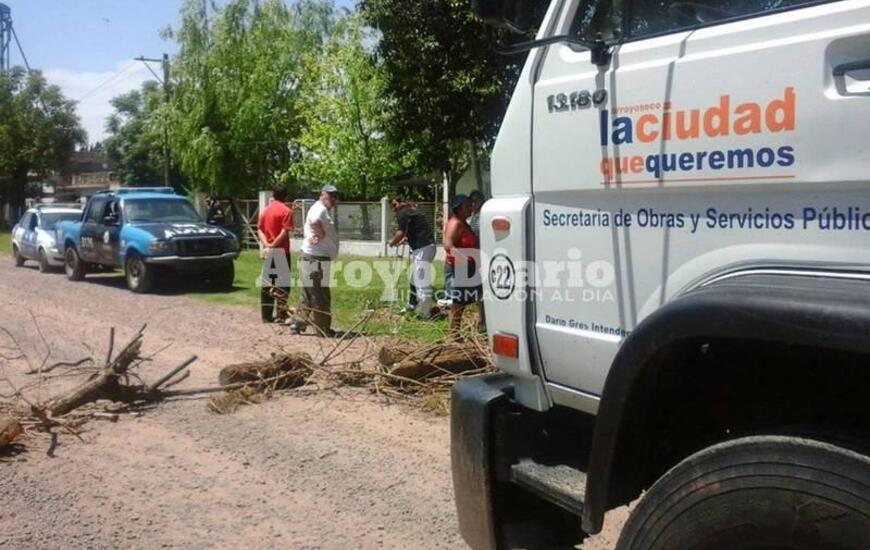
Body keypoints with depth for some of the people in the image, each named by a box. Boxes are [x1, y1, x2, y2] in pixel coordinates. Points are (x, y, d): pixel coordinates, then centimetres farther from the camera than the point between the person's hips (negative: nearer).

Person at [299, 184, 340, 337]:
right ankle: (323, 329, 2)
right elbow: (314, 221, -35)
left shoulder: (324, 211, 20)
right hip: (316, 258, -11)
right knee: (321, 295, -4)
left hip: (316, 258, 11)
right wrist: (321, 234, -19)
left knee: (310, 294, 17)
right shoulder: (320, 209, -13)